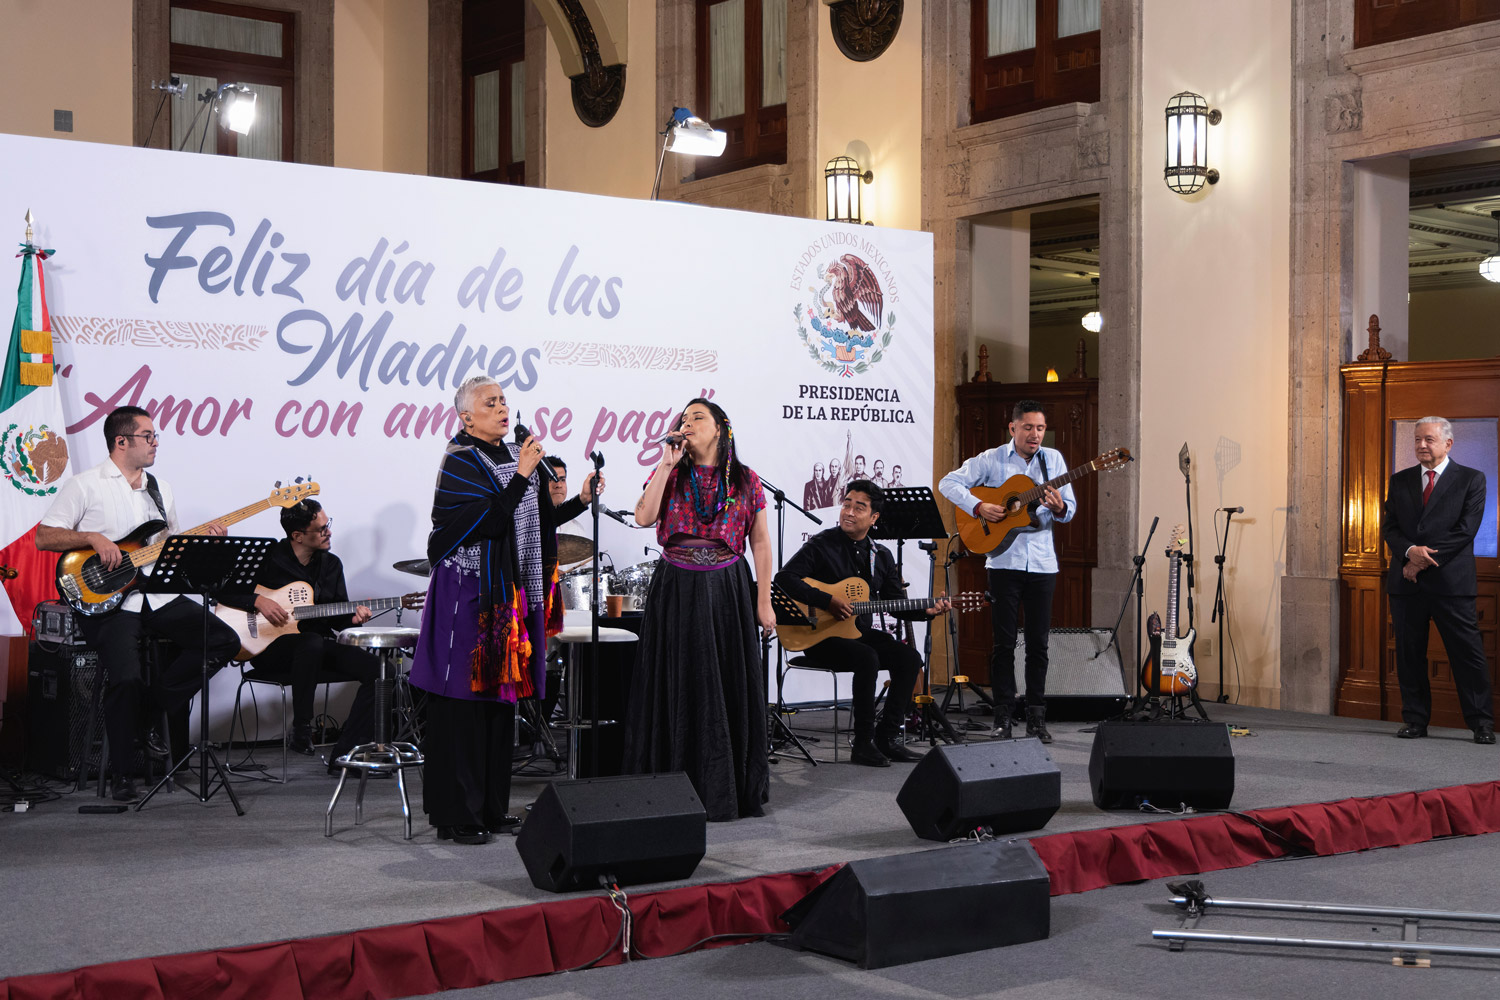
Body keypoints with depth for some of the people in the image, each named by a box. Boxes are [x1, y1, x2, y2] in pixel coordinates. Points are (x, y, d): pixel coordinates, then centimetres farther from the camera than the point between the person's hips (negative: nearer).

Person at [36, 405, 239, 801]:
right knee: (126, 677, -27)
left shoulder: (161, 489, 18)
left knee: (224, 641, -11)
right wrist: (92, 537, -17)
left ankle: (154, 703, 2)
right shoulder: (85, 486, -1)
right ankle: (121, 775, -7)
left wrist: (203, 540, 2)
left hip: (158, 595, 6)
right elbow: (43, 537, -4)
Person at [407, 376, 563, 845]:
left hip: (510, 595, 8)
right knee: (464, 704, -6)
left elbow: (537, 522, 20)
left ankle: (491, 807, 18)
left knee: (500, 699, 11)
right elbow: (489, 520, -22)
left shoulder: (513, 456, 14)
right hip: (470, 595, -8)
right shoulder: (460, 462, -9)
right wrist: (522, 476, -21)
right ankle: (456, 815, -2)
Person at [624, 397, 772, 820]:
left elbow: (760, 543, 4)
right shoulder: (670, 474, 5)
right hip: (676, 591, 0)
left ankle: (734, 789, 16)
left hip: (728, 591, 0)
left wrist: (764, 602, 0)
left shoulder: (745, 480, 3)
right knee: (680, 686, 3)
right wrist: (666, 465, -12)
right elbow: (644, 517, -12)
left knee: (731, 685, 4)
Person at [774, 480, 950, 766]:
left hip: (861, 632, 6)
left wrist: (926, 610, -7)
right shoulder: (821, 545, -6)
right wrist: (827, 601, -24)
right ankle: (863, 743, -22)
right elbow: (784, 577, -19)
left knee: (909, 657, -16)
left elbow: (897, 604, 13)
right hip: (821, 635, -6)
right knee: (867, 658, -32)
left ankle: (887, 737, -7)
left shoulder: (882, 556, 11)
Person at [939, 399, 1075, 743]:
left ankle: (1036, 717, 11)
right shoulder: (992, 459, 0)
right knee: (1004, 641, 1)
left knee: (1038, 642, 4)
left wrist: (1059, 508, -16)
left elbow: (1070, 508, 7)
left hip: (1042, 562, 2)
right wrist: (979, 507, -17)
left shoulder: (1053, 459, 8)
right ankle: (1003, 717, 7)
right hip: (1004, 560, -2)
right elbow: (948, 483, -4)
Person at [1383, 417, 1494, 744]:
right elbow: (1389, 527, 8)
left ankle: (1481, 723, 5)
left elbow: (1466, 529, -6)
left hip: (1452, 581, -4)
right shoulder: (1400, 481, 14)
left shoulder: (1471, 480, 3)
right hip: (1406, 581, 4)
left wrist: (1426, 559, -12)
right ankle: (1416, 720, 13)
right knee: (1409, 654, 5)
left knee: (1467, 653, -2)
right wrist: (1410, 551, -13)